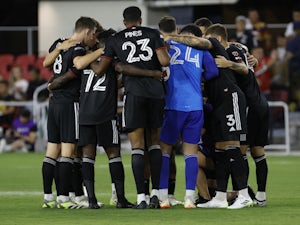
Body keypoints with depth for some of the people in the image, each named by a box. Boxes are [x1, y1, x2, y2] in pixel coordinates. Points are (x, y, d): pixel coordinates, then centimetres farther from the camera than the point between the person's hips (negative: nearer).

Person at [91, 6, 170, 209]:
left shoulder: (115, 40, 9)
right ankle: (156, 193, 7)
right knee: (155, 141, 13)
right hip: (156, 91, 1)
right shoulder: (153, 34, 9)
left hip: (134, 93, -1)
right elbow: (165, 62, -2)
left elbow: (100, 70, 9)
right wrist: (165, 52, 20)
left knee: (137, 146, -1)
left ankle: (141, 197, -7)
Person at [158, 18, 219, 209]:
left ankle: (163, 196, 2)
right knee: (191, 152, 7)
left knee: (164, 150, 9)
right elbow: (213, 71, 8)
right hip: (195, 106, 2)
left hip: (173, 105, -2)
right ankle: (190, 197, -1)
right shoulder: (199, 47, 12)